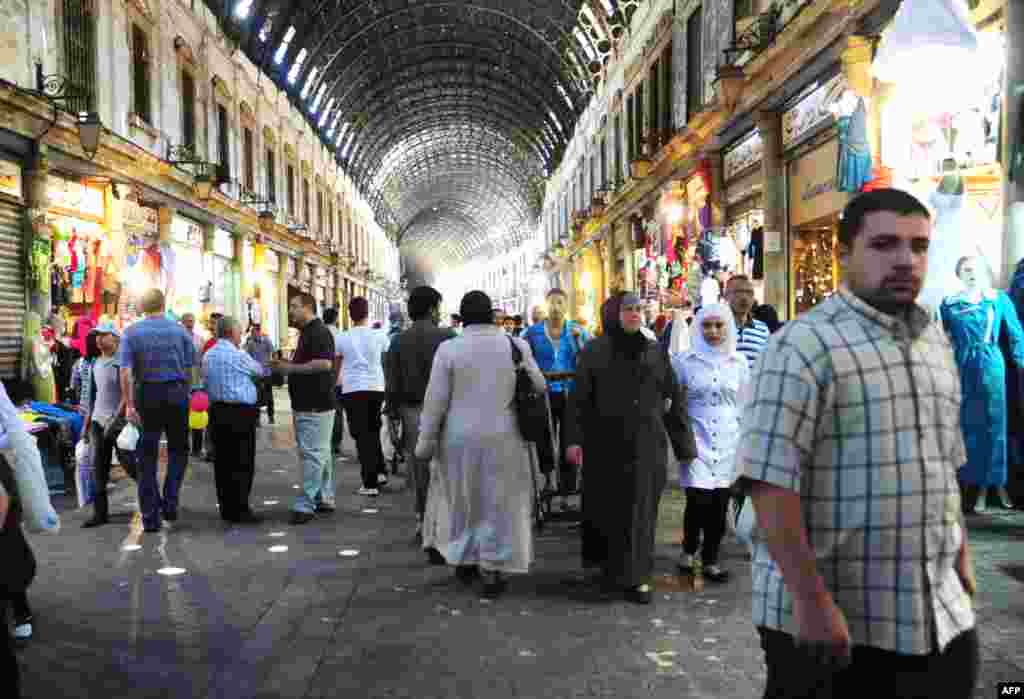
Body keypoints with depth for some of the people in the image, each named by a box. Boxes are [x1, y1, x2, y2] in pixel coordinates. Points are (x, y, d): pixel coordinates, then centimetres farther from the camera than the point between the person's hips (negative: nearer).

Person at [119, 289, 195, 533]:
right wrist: (184, 393, 10)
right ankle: (170, 502, 4)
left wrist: (129, 404, -7)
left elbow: (125, 371, -8)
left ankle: (150, 517, 11)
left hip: (146, 395, 0)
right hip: (177, 392, 0)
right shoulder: (179, 330, 3)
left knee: (147, 457, 7)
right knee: (178, 449, 17)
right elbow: (190, 367, 0)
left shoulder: (132, 332, 1)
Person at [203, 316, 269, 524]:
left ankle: (226, 508, 16)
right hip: (240, 413, -8)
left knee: (223, 461, 10)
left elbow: (206, 383, 16)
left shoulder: (208, 356, 11)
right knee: (242, 463, -3)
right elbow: (260, 371, 3)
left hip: (217, 411, 8)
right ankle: (239, 510, -1)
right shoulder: (238, 355, -11)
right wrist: (272, 368, 22)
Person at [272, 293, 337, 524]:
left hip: (315, 406, -11)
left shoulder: (319, 332, -14)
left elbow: (324, 363, -26)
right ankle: (325, 500, 21)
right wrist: (285, 365, 12)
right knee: (320, 453, 14)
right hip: (307, 404, 11)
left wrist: (291, 368, -20)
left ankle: (305, 505, -7)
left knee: (312, 454, -9)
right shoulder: (306, 332, 18)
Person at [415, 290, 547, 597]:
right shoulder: (516, 345, -4)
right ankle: (493, 569, 12)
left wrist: (426, 440, 3)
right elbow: (539, 386, 6)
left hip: (460, 437, 0)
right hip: (503, 437, 0)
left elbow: (435, 399, -6)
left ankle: (464, 560, 30)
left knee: (465, 499, 18)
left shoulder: (449, 348, -8)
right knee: (500, 502, 10)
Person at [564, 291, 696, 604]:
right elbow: (578, 399, -4)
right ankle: (607, 566, 25)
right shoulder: (593, 352, 0)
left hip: (647, 447, 2)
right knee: (606, 508, 6)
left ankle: (636, 576, 17)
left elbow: (675, 400, 8)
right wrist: (574, 440, -13)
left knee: (640, 511, 5)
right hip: (605, 446, -2)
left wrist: (685, 445, 5)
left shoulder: (655, 353, 7)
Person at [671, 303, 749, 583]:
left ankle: (710, 560, 20)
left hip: (727, 441, 2)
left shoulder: (739, 361, 5)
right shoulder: (684, 360, -2)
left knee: (720, 504, 3)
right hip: (696, 439, -2)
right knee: (699, 500, -11)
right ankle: (689, 549, 16)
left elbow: (744, 404, 12)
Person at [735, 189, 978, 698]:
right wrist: (812, 602, -23)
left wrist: (961, 556, 17)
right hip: (831, 617, -7)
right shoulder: (805, 345, -16)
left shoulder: (937, 342, 10)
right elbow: (771, 482, -22)